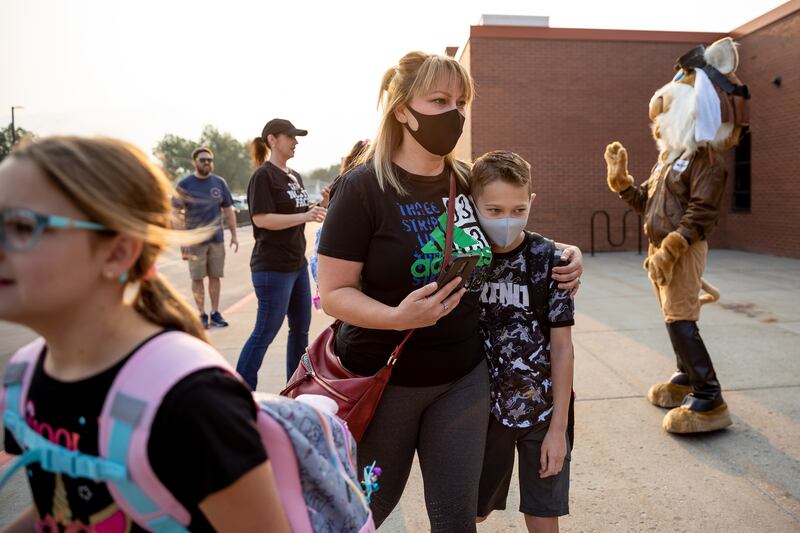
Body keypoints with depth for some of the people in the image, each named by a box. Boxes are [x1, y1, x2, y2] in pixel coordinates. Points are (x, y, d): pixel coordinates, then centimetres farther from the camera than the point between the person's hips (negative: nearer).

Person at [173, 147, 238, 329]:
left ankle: (215, 313, 15)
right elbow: (176, 212, -1)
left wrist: (234, 235, 9)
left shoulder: (219, 182, 8)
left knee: (215, 276, 6)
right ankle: (202, 314, 11)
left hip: (217, 238, 3)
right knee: (197, 277, 2)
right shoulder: (185, 184, -1)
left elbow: (228, 210, 13)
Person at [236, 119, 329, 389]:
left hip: (298, 264, 9)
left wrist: (321, 205, 1)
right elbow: (261, 218, -21)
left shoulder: (295, 177, 14)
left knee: (301, 329, 15)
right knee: (265, 332, -3)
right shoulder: (263, 175, -11)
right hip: (273, 267, -9)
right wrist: (305, 216, -25)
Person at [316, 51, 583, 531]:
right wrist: (397, 316, -32)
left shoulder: (468, 182, 1)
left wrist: (565, 252, 1)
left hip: (464, 378, 4)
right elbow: (335, 292, -14)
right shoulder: (364, 187, -15)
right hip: (383, 379, -3)